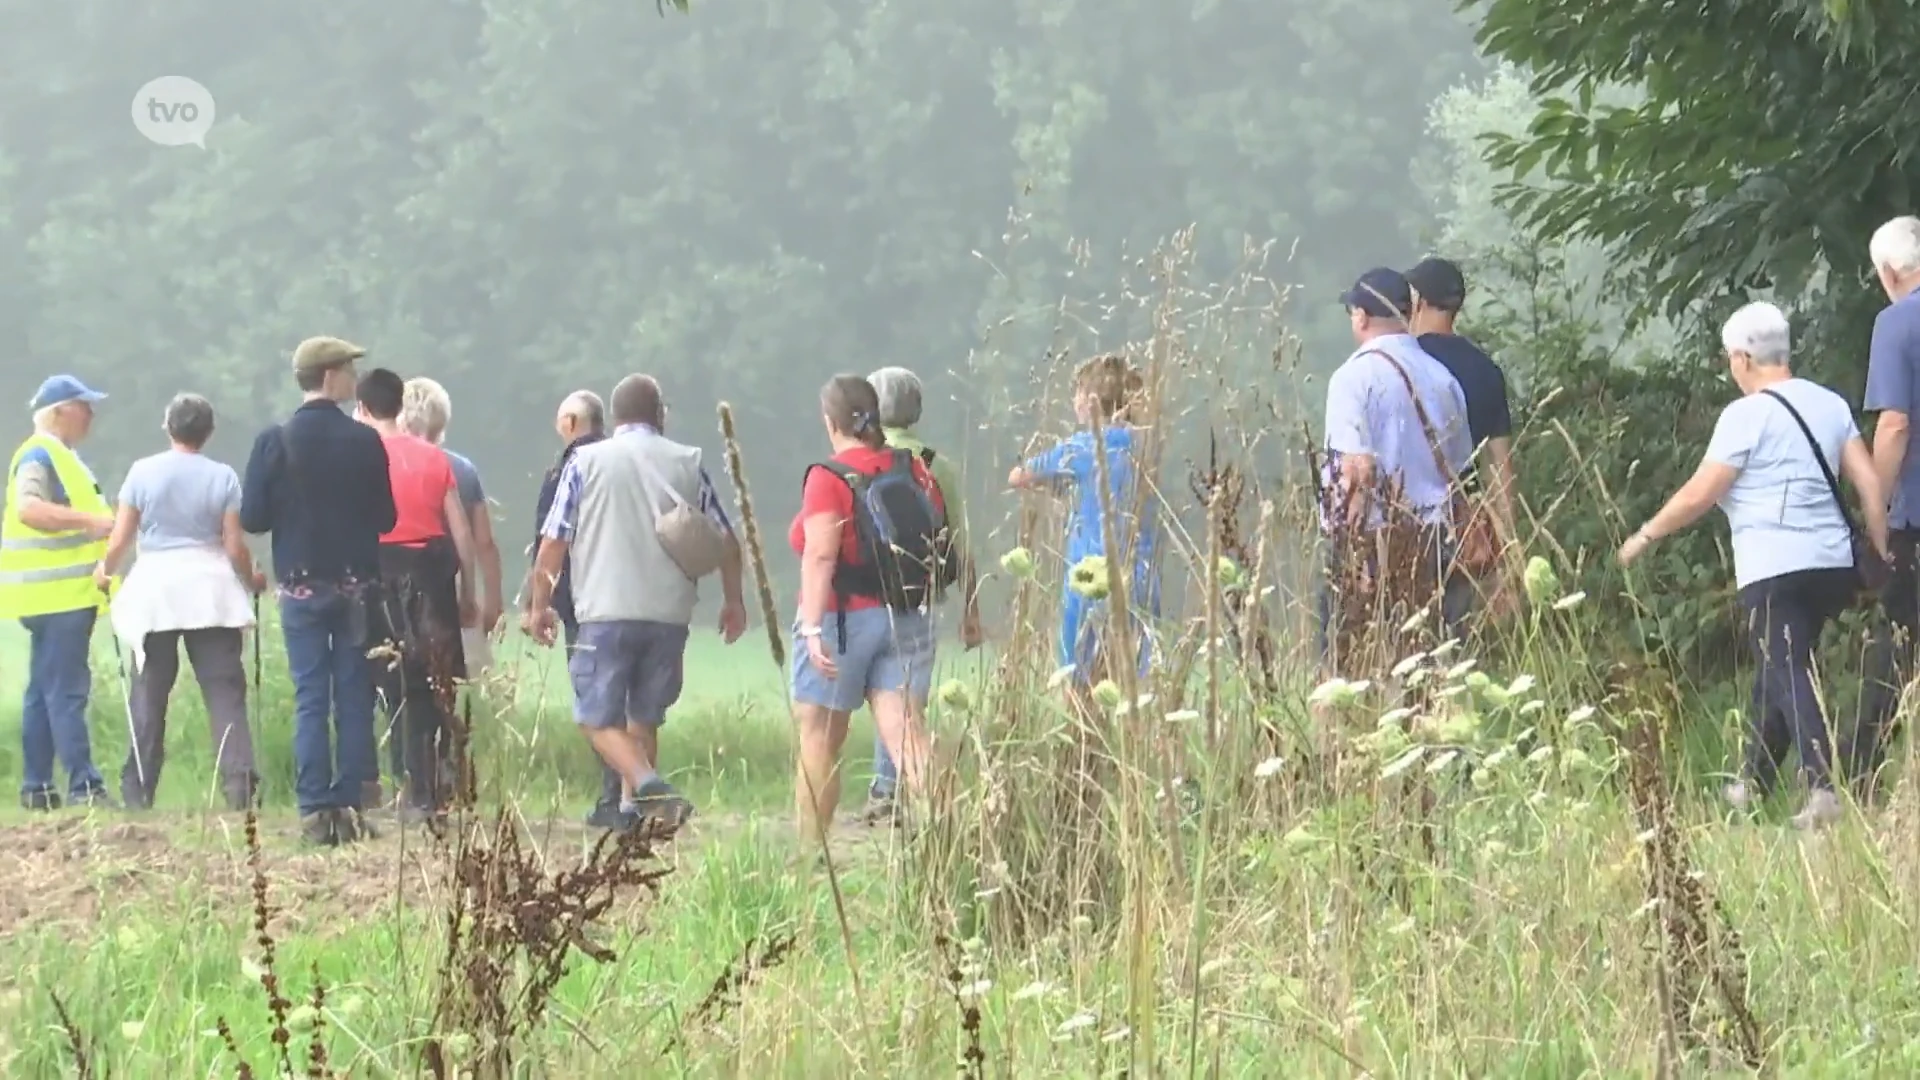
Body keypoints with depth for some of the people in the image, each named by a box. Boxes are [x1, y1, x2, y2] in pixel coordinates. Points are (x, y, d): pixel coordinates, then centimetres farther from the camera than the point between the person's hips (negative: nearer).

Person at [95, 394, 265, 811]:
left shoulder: (143, 473, -1)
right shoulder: (222, 477, -3)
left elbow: (119, 541, 0)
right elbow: (235, 546, -3)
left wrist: (105, 571, 20)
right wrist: (251, 579, 16)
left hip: (155, 589, 1)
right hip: (210, 589, -1)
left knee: (149, 695, 8)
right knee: (225, 691, -2)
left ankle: (138, 791, 8)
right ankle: (239, 783, -14)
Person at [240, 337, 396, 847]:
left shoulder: (276, 441, -6)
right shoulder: (365, 441, -6)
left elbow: (251, 517, -6)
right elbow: (386, 517, -1)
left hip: (301, 585, 0)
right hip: (356, 584, 0)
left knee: (310, 700, 2)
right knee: (354, 699, 6)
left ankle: (315, 812, -3)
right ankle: (353, 808, 3)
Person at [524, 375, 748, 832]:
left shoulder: (586, 461, 2)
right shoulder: (688, 463, 8)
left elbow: (553, 541, 0)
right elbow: (725, 540, 11)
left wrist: (540, 605, 10)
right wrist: (733, 601, 24)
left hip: (607, 611, -3)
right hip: (670, 615, 3)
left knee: (599, 717, -2)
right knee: (644, 717, 17)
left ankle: (647, 785, -25)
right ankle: (633, 809, 14)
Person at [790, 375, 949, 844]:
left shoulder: (829, 479, -10)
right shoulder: (915, 471, 7)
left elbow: (820, 556, -20)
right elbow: (940, 542, 12)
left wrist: (812, 627, -26)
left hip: (844, 617, -5)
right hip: (909, 621, 5)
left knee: (819, 739, 8)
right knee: (906, 734, -2)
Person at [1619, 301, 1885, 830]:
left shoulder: (1746, 415, -7)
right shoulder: (1829, 404, 11)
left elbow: (1698, 496, -6)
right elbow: (1869, 481, 8)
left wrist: (1646, 536, 7)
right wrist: (1883, 554, 13)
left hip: (1774, 567, -7)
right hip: (1833, 562, 7)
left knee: (1788, 674, -11)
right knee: (1777, 668, 20)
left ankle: (1821, 787, -26)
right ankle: (1755, 778, 28)